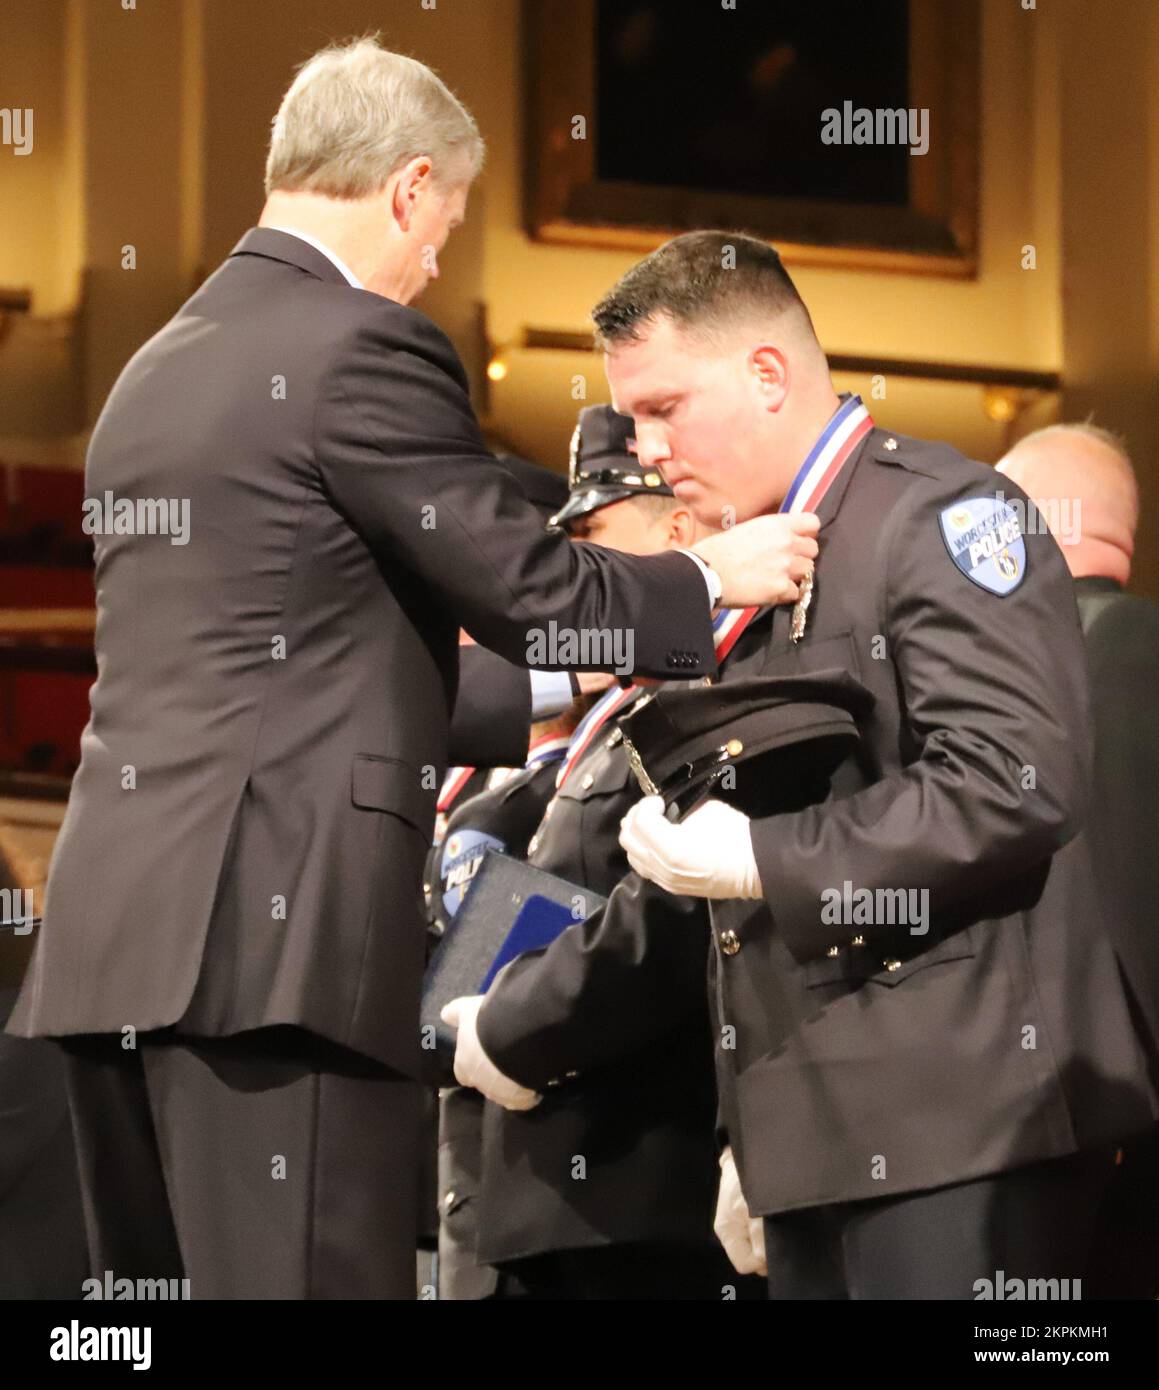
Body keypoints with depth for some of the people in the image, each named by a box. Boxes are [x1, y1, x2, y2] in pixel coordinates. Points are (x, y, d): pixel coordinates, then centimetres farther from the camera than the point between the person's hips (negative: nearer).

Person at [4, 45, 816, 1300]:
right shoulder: (361, 348, -7)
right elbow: (531, 592, -6)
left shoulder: (157, 366, 20)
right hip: (276, 930, -9)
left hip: (113, 927, 9)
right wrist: (712, 578, 12)